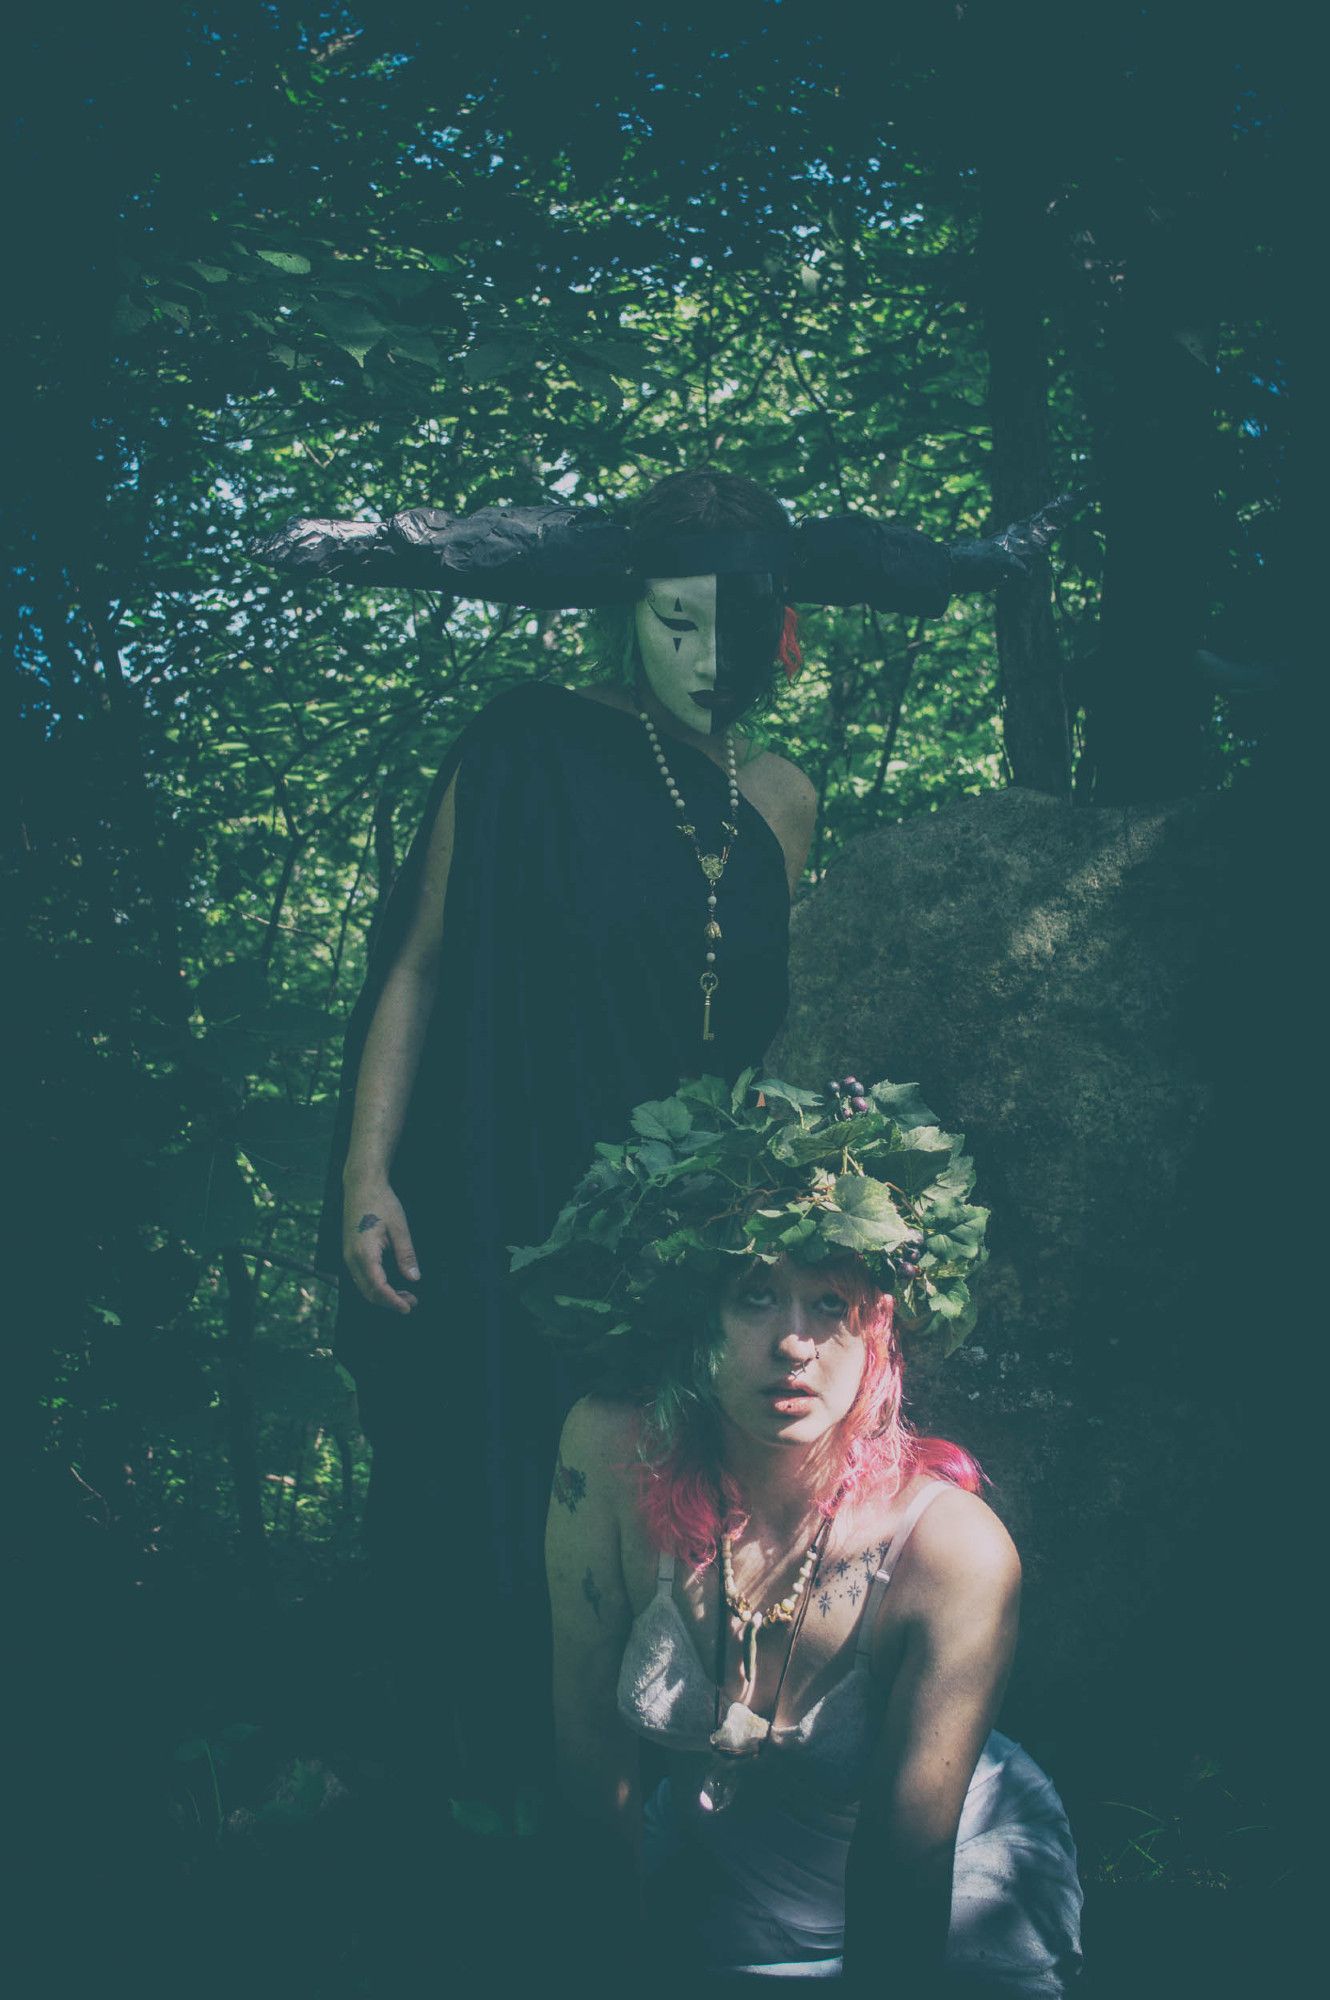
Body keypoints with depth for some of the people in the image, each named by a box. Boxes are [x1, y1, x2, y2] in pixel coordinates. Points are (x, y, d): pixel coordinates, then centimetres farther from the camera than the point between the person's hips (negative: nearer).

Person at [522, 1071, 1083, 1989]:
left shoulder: (956, 1550, -31)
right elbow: (593, 1740, -11)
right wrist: (636, 1950, -3)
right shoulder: (613, 1451, -24)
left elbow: (901, 1870, -21)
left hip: (952, 1896, -3)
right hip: (703, 1860, 3)